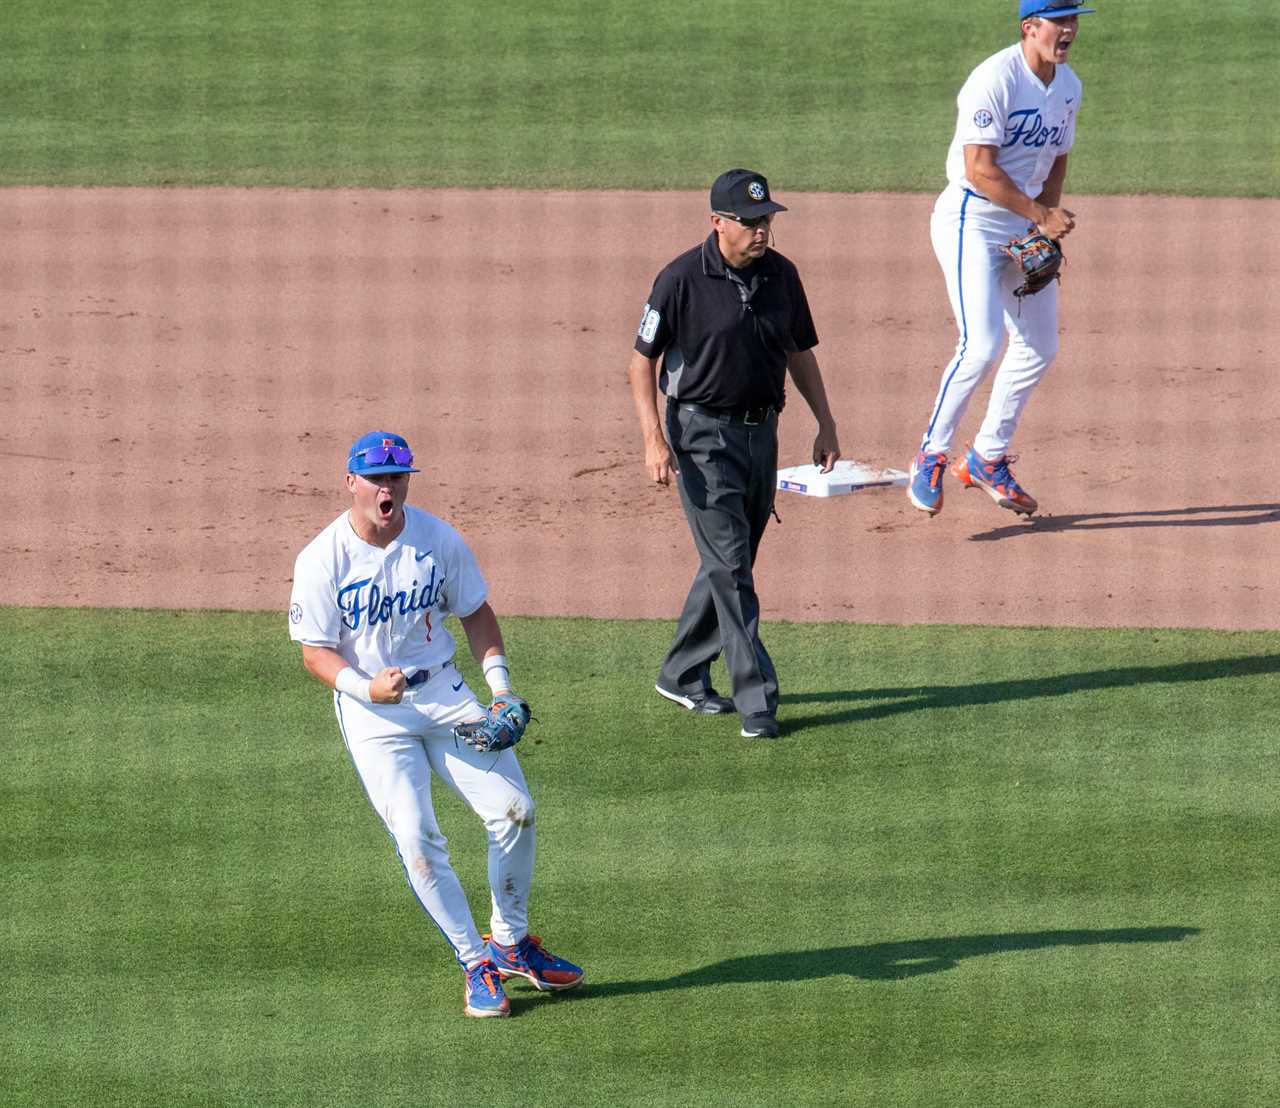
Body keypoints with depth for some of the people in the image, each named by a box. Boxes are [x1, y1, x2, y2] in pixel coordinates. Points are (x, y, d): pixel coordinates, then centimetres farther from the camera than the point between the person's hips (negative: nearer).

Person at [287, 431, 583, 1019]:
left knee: (514, 810, -7)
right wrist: (366, 687, -28)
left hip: (444, 692, 3)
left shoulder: (439, 540, -2)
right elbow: (316, 652, -9)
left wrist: (499, 682, -2)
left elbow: (475, 612, 10)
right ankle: (476, 964, -4)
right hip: (371, 711, -3)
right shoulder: (322, 560, -12)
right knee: (415, 835, -17)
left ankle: (510, 942, 15)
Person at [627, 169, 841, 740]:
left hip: (761, 430, 6)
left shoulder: (780, 275, 3)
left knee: (731, 560, 13)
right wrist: (653, 437, -18)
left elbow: (800, 352, 15)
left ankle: (683, 675, 29)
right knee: (730, 566, -10)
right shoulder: (682, 279, -13)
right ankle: (756, 699, -11)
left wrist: (825, 424, 12)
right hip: (703, 433, -6)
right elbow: (642, 360, -9)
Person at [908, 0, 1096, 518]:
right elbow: (980, 169, -25)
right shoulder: (995, 80, -21)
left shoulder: (1068, 87, 6)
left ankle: (986, 459, 23)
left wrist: (1046, 233, 2)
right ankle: (931, 456, -4)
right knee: (982, 344, -18)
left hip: (1024, 223, 8)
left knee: (1039, 347, 9)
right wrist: (1042, 216, -21)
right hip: (970, 221, -8)